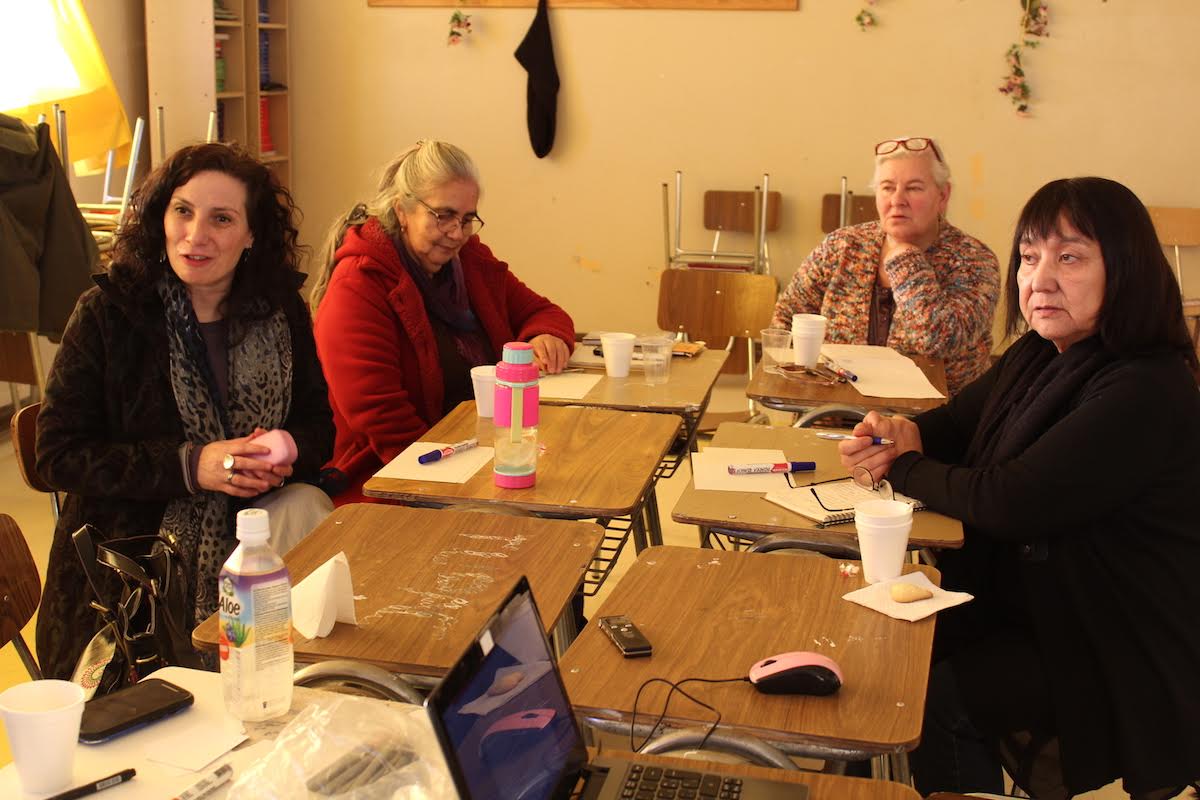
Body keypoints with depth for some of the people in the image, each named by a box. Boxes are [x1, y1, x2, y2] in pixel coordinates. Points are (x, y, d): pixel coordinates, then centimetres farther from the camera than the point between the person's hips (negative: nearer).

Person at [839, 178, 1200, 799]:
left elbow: (1007, 501, -29)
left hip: (1124, 659, -8)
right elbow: (958, 422, 13)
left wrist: (903, 470, -13)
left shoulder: (1144, 392, -26)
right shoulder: (1040, 356, 2)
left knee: (934, 695, -17)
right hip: (1036, 602, 9)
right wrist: (903, 434, -11)